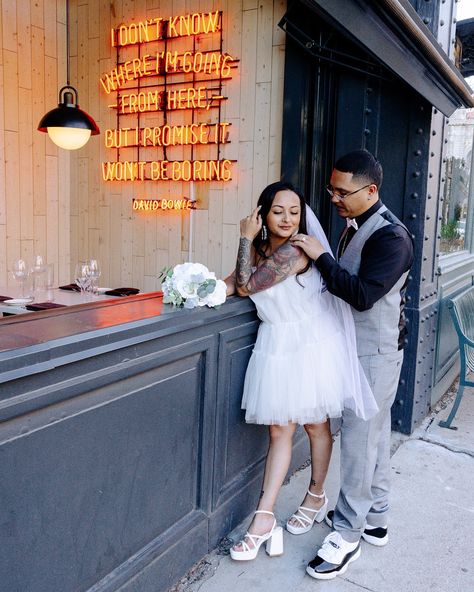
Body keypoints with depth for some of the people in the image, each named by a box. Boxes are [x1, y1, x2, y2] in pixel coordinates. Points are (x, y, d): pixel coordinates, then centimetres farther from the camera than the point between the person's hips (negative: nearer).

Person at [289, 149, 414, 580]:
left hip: (376, 354, -9)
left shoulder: (391, 236, -19)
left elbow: (362, 295, -28)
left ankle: (347, 535, 11)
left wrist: (321, 257, -23)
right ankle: (375, 519, 31)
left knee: (360, 439, -2)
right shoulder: (354, 227, 9)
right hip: (357, 349, 9)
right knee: (374, 435, 17)